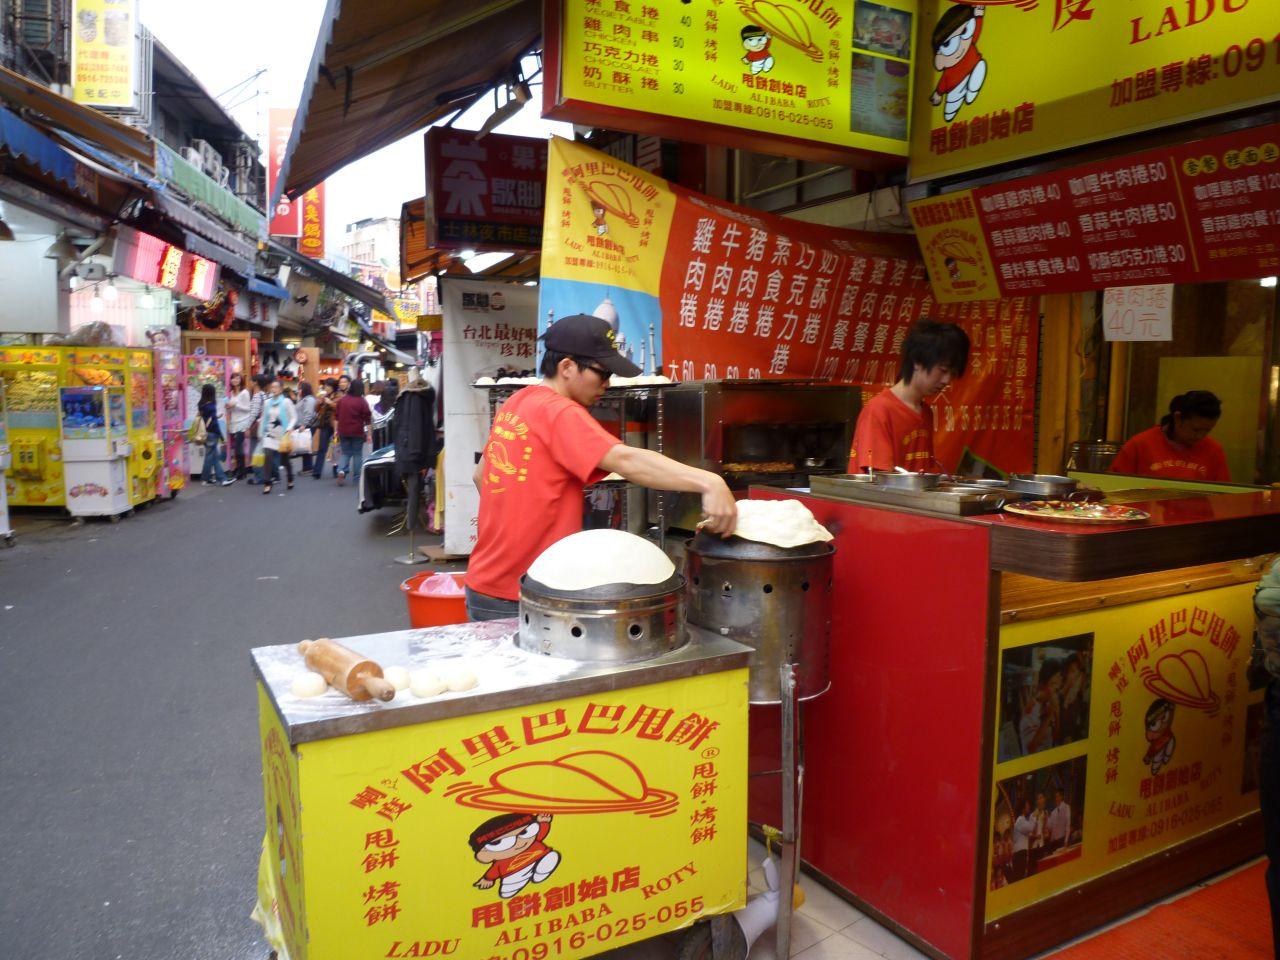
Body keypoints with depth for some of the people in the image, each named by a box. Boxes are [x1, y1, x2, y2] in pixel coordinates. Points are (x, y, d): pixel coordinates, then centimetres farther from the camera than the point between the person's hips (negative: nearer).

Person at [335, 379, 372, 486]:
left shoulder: (342, 400, 6)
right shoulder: (362, 402, -7)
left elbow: (336, 417, 11)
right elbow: (367, 420, -7)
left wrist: (337, 430, 17)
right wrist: (368, 434, -2)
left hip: (343, 432, 3)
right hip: (357, 432, -3)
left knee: (345, 453, 13)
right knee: (357, 454, 7)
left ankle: (341, 471, -11)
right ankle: (357, 477, 10)